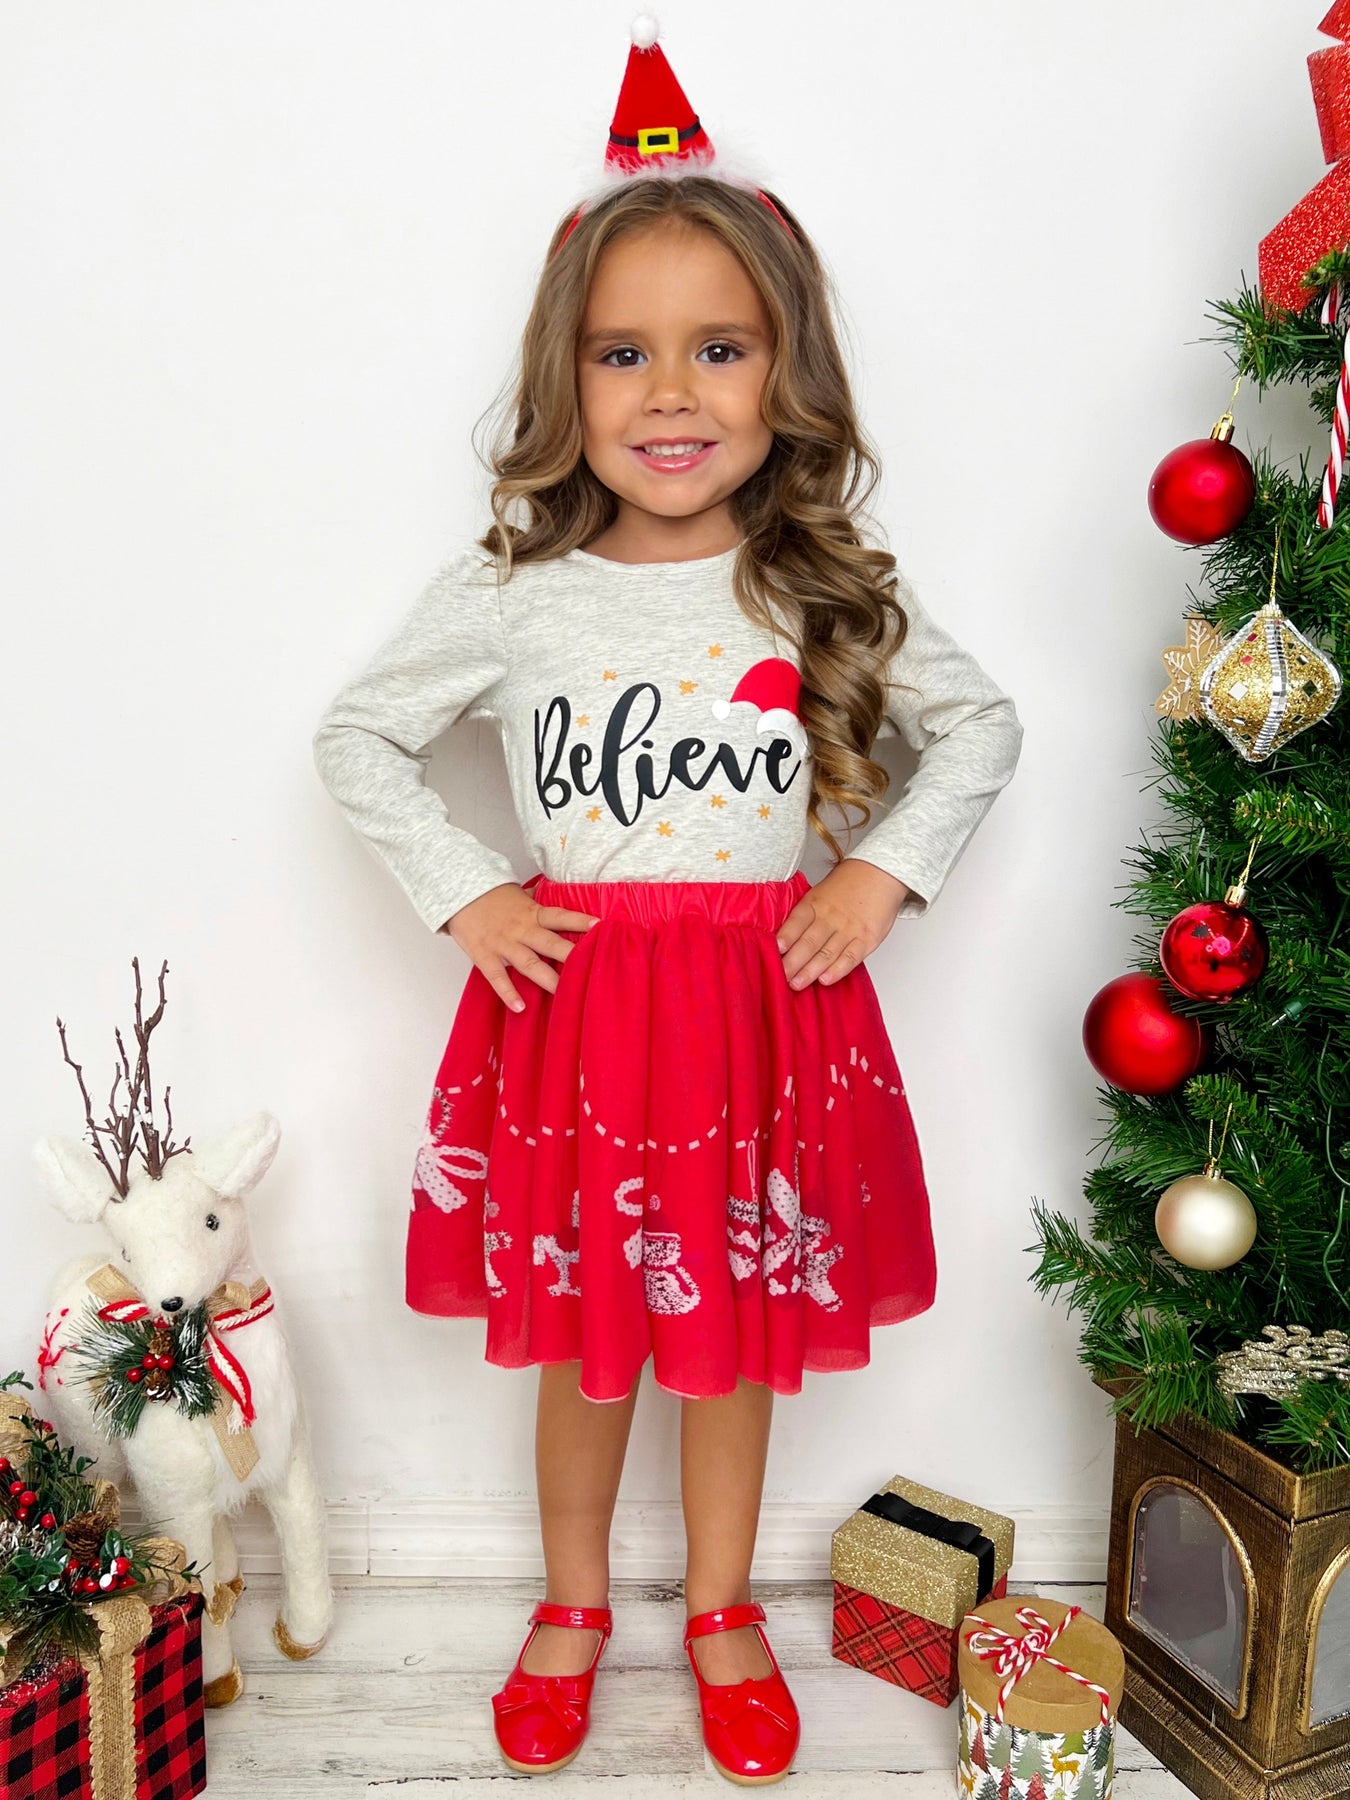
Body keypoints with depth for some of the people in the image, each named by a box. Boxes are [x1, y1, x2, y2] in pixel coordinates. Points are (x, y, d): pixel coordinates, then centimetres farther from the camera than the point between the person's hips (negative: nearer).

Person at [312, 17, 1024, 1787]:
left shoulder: (833, 590, -3)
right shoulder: (508, 592, -5)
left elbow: (984, 724, 9)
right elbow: (357, 736, 6)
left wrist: (886, 874, -3)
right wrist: (463, 896, -4)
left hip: (765, 1002, 1)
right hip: (574, 992, 0)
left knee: (737, 1326, 15)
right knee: (581, 1335, 14)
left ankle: (724, 1612, 40)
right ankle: (571, 1606, 41)